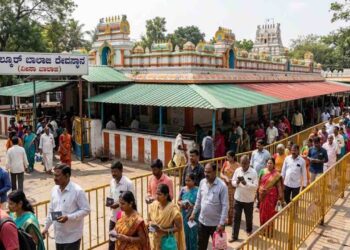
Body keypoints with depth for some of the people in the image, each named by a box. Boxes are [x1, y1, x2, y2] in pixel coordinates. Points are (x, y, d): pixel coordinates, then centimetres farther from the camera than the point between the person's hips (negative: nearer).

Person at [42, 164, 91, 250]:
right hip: (59, 235, 7)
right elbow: (51, 210, 14)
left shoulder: (77, 191, -18)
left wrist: (68, 217, -25)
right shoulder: (54, 190, 3)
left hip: (72, 236, -6)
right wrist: (46, 227, 15)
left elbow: (86, 210, -17)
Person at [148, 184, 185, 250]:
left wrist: (164, 231, -25)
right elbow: (149, 220, 8)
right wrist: (151, 224, -15)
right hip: (156, 240, 4)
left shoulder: (173, 209, -20)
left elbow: (178, 227, -16)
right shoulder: (153, 205, -5)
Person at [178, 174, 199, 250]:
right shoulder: (183, 189, -1)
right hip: (184, 215, 4)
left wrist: (192, 206, -25)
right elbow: (178, 201, 9)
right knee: (186, 234, 15)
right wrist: (181, 203, -12)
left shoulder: (197, 190, -13)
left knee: (193, 235, 2)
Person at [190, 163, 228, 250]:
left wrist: (222, 223, -20)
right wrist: (194, 213, 10)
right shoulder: (202, 182, -2)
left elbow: (225, 206, -17)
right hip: (202, 221, 5)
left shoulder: (222, 186, -18)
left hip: (216, 223, -5)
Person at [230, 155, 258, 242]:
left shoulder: (253, 172, -14)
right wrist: (237, 182, -20)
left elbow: (255, 186, -17)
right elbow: (233, 182, 2)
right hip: (238, 198, 2)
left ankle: (249, 231, 44)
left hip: (249, 200, -2)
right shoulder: (237, 170, -4)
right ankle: (234, 236, 16)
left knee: (249, 217, 18)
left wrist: (245, 183, -29)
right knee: (236, 218, 7)